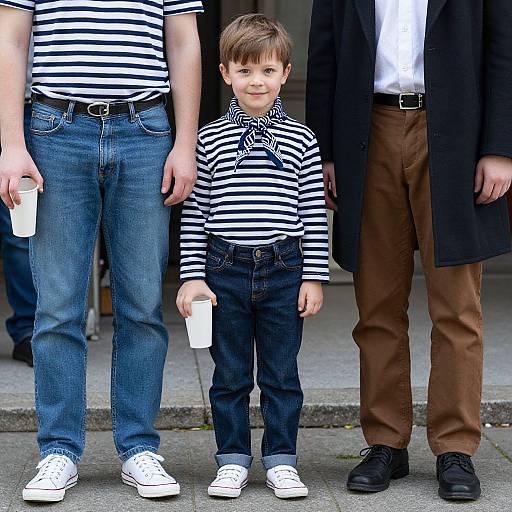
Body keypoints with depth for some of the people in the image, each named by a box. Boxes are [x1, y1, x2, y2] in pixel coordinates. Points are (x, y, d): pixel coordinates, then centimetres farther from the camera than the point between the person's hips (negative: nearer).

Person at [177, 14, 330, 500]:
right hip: (224, 270, 0)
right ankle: (233, 460, 18)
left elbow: (314, 215, 4)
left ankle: (280, 460, 17)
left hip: (283, 269, 0)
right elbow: (194, 214, 3)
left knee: (281, 374, 7)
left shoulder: (300, 140, 3)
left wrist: (313, 277, 0)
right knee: (229, 376, 8)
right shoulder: (209, 140, 2)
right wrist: (192, 277, -2)